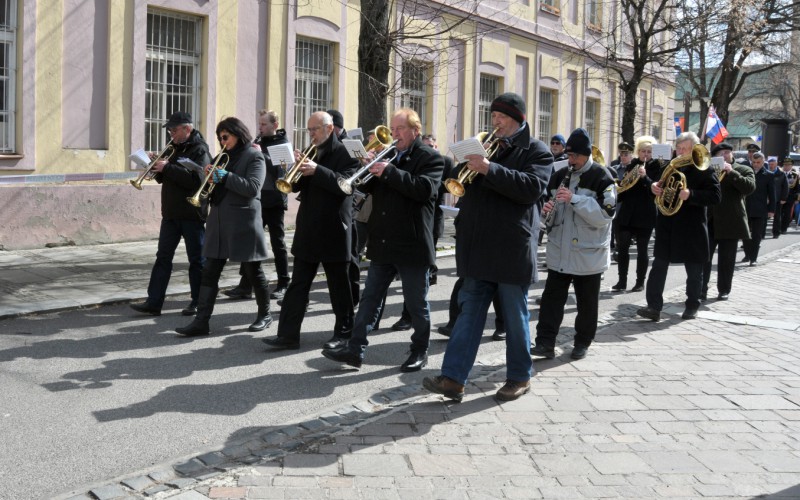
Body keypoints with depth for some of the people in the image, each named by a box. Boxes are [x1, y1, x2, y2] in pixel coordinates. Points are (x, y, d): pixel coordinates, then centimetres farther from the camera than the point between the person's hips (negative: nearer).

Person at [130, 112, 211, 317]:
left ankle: (198, 302, 13)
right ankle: (154, 302, 5)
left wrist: (167, 168, -21)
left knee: (196, 259, 3)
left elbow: (196, 179, -24)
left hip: (192, 214, -8)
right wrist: (158, 167, -1)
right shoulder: (176, 149, 15)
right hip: (171, 213, 8)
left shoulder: (199, 150, -9)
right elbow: (164, 178, 20)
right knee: (163, 257, 4)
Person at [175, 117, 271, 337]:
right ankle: (201, 321, 0)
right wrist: (210, 177, -4)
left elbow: (253, 188, -17)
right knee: (209, 273, 0)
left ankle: (264, 314, 21)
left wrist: (225, 176, -21)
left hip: (243, 222, -6)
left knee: (253, 271, 5)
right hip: (219, 221, 7)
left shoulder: (253, 156, -4)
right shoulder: (224, 157, 16)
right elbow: (213, 189, 17)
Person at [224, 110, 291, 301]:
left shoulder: (282, 143, -4)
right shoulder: (258, 142, 12)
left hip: (274, 200, -5)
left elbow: (279, 168, -18)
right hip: (256, 199, 5)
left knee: (278, 243, 3)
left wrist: (260, 154, -28)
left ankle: (283, 285, 13)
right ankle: (245, 285, 5)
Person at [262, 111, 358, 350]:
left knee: (338, 285, 6)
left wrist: (317, 171, -27)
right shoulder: (311, 153, 14)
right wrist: (298, 167, -9)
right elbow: (295, 184, 10)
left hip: (334, 231, -6)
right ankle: (288, 334, 3)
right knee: (298, 284, 3)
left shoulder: (344, 153, -6)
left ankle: (344, 331, 20)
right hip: (308, 230, 6)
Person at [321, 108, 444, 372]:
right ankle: (355, 348, 12)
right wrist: (369, 169, -7)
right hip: (382, 242, 6)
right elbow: (367, 187, 14)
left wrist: (389, 172, -24)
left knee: (416, 303, 5)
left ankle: (420, 350, 19)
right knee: (369, 298, 8)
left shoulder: (430, 157, -5)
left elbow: (425, 188, -22)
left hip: (412, 244, -6)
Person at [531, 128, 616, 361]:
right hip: (559, 251, 5)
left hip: (589, 252, -4)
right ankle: (545, 342, 1)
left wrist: (574, 199, -23)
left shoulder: (602, 177, -7)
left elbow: (605, 215, -16)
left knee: (586, 302, 7)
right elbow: (549, 201, 24)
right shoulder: (560, 175, 11)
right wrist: (547, 208, -1)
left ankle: (582, 342, 20)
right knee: (552, 296, 0)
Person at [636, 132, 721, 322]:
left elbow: (715, 196, -14)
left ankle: (692, 306, 23)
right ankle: (654, 307, -4)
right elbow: (660, 185, 19)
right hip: (667, 226, 4)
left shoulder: (705, 171, -5)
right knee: (658, 267, -3)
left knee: (694, 271, 9)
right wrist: (654, 186, -6)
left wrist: (691, 194, -28)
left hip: (691, 228, -4)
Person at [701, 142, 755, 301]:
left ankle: (724, 290, 16)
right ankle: (701, 290, 1)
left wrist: (731, 172, -18)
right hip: (708, 221, 2)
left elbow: (749, 187, -13)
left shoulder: (744, 170, 4)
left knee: (726, 260, 6)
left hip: (730, 222, -2)